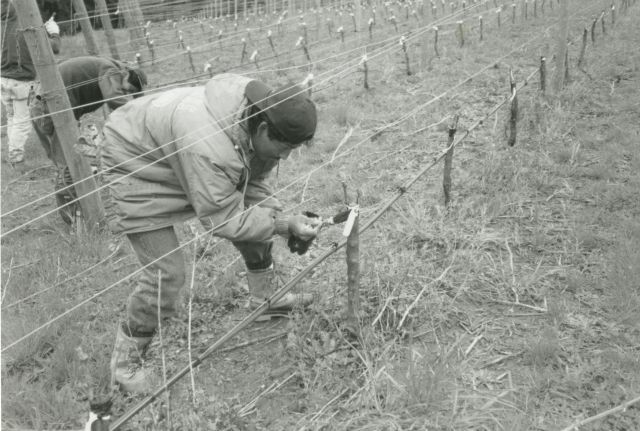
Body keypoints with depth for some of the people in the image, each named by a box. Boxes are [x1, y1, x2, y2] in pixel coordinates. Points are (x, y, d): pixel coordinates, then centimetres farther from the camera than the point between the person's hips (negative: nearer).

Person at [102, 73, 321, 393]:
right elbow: (224, 220, -33)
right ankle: (125, 361, 8)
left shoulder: (257, 117, -15)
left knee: (255, 219, 8)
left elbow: (252, 184, -3)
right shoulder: (209, 148, -43)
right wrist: (285, 225, -31)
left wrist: (280, 217, -17)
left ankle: (265, 299, 30)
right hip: (136, 169, -8)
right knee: (165, 275, -14)